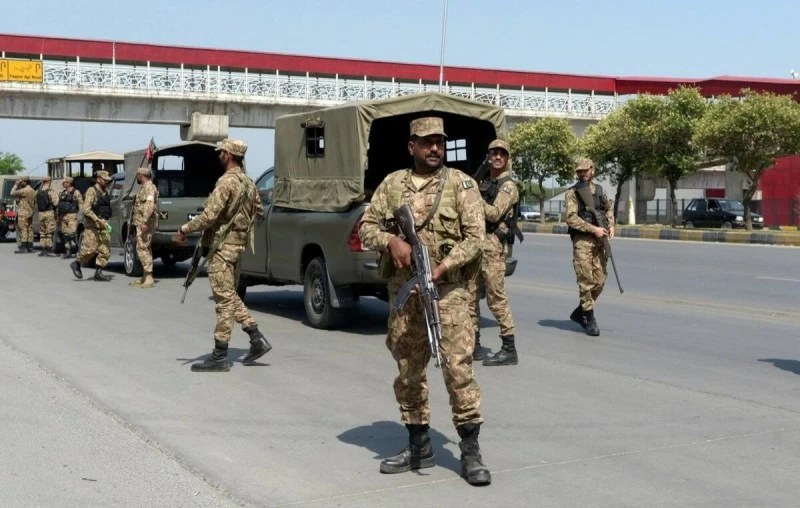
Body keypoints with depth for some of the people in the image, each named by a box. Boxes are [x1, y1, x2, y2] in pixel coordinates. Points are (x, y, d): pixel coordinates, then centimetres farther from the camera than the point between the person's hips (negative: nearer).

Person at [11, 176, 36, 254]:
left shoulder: (24, 190, -15)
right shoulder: (33, 191, 13)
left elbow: (13, 193, -14)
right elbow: (34, 202, 21)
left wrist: (16, 185, -4)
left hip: (23, 213, -9)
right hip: (30, 212, 9)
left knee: (23, 230, -8)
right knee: (29, 230, 8)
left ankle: (23, 248, -12)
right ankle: (30, 247, 9)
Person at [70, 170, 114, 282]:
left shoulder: (105, 192, 15)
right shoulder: (92, 191, -9)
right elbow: (86, 209, -18)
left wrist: (104, 221, 14)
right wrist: (98, 220, -25)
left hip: (103, 225, 8)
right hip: (92, 224, -8)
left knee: (105, 249, 0)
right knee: (90, 249, -9)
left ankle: (98, 273, 4)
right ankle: (76, 264, 14)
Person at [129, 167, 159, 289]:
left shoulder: (149, 187, -12)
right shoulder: (144, 187, 21)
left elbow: (149, 205, -25)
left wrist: (144, 221, -31)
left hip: (145, 223, -11)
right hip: (141, 223, 11)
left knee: (142, 248, -14)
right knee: (144, 249, 12)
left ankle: (149, 278, -17)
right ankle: (145, 278, 16)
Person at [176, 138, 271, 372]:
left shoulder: (227, 182, -16)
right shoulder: (248, 183, 12)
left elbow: (209, 216, -22)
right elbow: (259, 213, 20)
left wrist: (185, 229, -10)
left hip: (223, 245, -9)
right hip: (238, 244, 9)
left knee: (224, 299, -5)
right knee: (230, 296, 17)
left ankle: (219, 357, 0)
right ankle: (257, 339, 13)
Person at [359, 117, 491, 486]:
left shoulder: (461, 184, 1)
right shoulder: (392, 184, 10)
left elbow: (474, 236, -5)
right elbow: (366, 227, 10)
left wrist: (442, 268, -17)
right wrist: (391, 240, -11)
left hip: (448, 289, -4)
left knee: (458, 367, -8)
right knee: (408, 369, 10)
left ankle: (470, 451, 1)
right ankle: (419, 445, 23)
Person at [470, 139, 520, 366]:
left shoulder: (508, 186, -3)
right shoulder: (484, 183, 20)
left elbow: (494, 214, -16)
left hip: (492, 244, -8)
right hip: (475, 242, 8)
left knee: (496, 297, -8)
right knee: (469, 294, 8)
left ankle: (509, 349, -4)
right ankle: (474, 345, 17)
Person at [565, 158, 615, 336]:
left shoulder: (600, 190, 12)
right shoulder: (572, 193, -3)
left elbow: (609, 208, 28)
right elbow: (571, 219, -12)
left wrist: (611, 225, 9)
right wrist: (594, 229, -16)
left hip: (600, 241, 5)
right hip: (582, 241, -5)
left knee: (599, 281, 5)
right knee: (586, 281, -6)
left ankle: (579, 312, 21)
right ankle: (590, 319, 2)